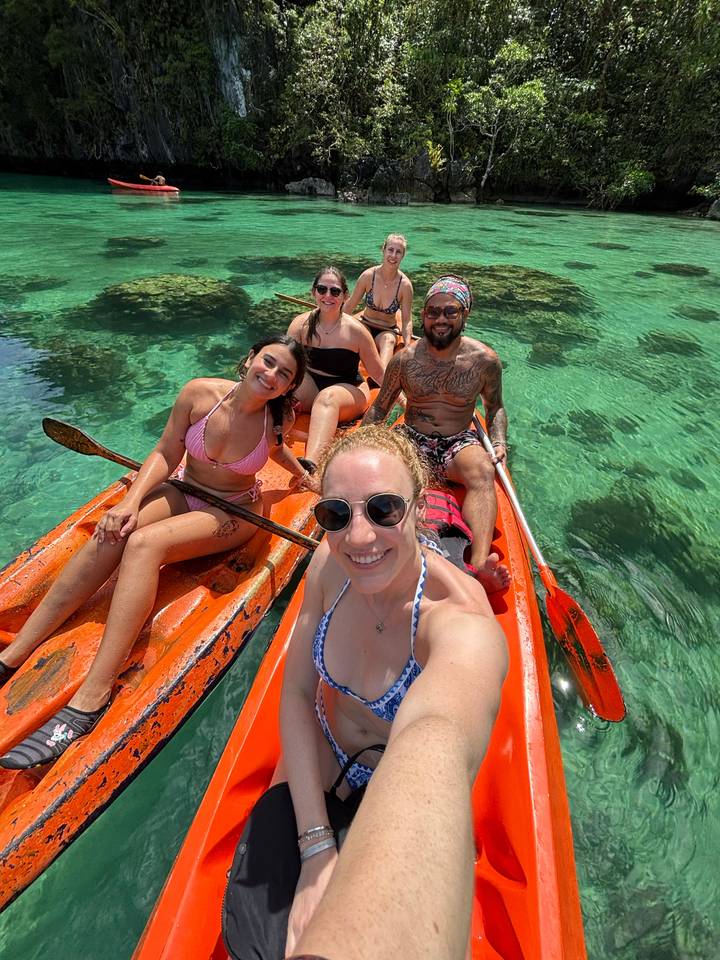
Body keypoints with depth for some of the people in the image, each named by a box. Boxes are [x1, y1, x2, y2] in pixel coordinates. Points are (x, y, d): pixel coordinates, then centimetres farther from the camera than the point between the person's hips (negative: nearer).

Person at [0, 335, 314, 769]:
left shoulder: (280, 418, -13)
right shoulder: (200, 393, -13)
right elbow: (166, 454, -9)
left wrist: (303, 474, 19)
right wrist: (132, 501, -20)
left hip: (233, 513, -3)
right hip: (182, 492, 3)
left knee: (144, 544, -29)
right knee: (109, 538, -25)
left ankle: (91, 698, -32)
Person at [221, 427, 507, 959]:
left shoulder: (464, 623, -34)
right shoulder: (330, 564, -19)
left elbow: (433, 752, -54)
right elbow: (297, 694, -11)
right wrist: (317, 847, -14)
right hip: (322, 768, 3)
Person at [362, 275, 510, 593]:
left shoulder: (485, 360, 0)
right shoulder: (405, 359, 0)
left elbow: (495, 408, 14)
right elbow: (380, 408, 9)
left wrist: (499, 442, -6)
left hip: (458, 444, -1)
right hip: (411, 440, 1)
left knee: (483, 471, -36)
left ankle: (479, 566, -54)